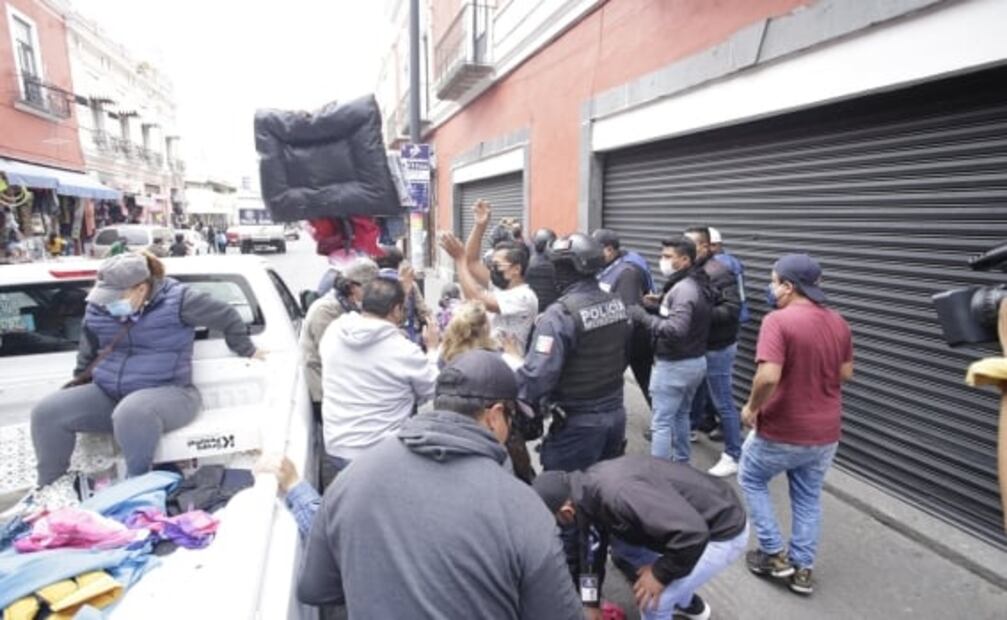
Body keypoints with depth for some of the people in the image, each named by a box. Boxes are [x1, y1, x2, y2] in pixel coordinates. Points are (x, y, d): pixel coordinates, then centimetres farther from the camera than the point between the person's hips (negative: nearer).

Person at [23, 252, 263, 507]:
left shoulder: (177, 300, -13)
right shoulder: (98, 308, 6)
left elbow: (227, 317, -3)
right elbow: (88, 354, 22)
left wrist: (247, 350, 7)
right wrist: (75, 387, 27)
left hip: (166, 392, -7)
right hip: (106, 394, 7)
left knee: (132, 414, -40)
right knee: (46, 412, -10)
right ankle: (51, 486, 9)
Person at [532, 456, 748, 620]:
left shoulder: (617, 494, -35)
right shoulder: (588, 487, -6)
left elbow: (692, 533, -37)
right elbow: (591, 547, 7)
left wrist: (660, 573, -21)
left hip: (723, 533, -8)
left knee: (652, 600, -13)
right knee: (621, 540, 15)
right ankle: (687, 602, 34)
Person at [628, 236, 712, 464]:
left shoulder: (682, 289, -22)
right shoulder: (697, 284, 9)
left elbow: (675, 330, -32)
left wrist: (643, 316, -26)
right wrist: (660, 305, 6)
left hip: (674, 365, -10)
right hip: (696, 361, 10)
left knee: (661, 422, -2)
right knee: (681, 415, 23)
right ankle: (681, 463, 36)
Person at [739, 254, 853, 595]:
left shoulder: (778, 320, -21)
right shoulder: (839, 322, 2)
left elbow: (768, 376, -30)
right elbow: (846, 374, 11)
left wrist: (752, 407, -13)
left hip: (782, 431, -6)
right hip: (825, 432, 6)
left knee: (752, 480, 19)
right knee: (808, 497, 21)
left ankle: (774, 554, 21)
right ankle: (803, 569, 29)